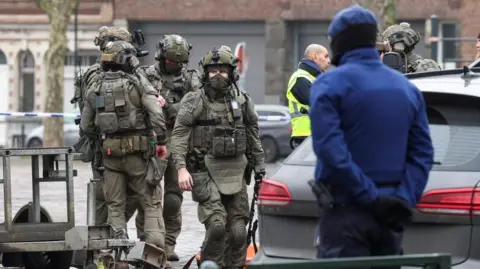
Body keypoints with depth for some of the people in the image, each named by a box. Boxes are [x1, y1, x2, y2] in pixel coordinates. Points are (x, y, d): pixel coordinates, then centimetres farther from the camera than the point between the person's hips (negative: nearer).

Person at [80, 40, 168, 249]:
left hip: (110, 151, 3)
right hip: (138, 150, -3)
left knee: (115, 205, 10)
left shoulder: (95, 88, 7)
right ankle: (156, 246, -5)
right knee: (151, 202, 5)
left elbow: (86, 126, 11)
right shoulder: (138, 83, -5)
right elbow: (156, 114, -15)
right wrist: (161, 141, -6)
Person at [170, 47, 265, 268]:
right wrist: (181, 168, -18)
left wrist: (259, 164, 15)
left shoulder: (242, 101, 10)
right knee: (216, 224, -16)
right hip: (206, 172, -4)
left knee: (238, 230, 1)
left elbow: (253, 134, 18)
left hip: (235, 172, 4)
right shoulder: (194, 101, -1)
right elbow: (179, 136, -7)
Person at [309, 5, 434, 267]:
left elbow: (330, 148, -18)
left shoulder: (330, 84, -7)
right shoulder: (407, 88, 12)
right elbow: (422, 153, 5)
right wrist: (404, 199, -4)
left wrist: (369, 196, -16)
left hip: (346, 209, -6)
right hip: (390, 216, 6)